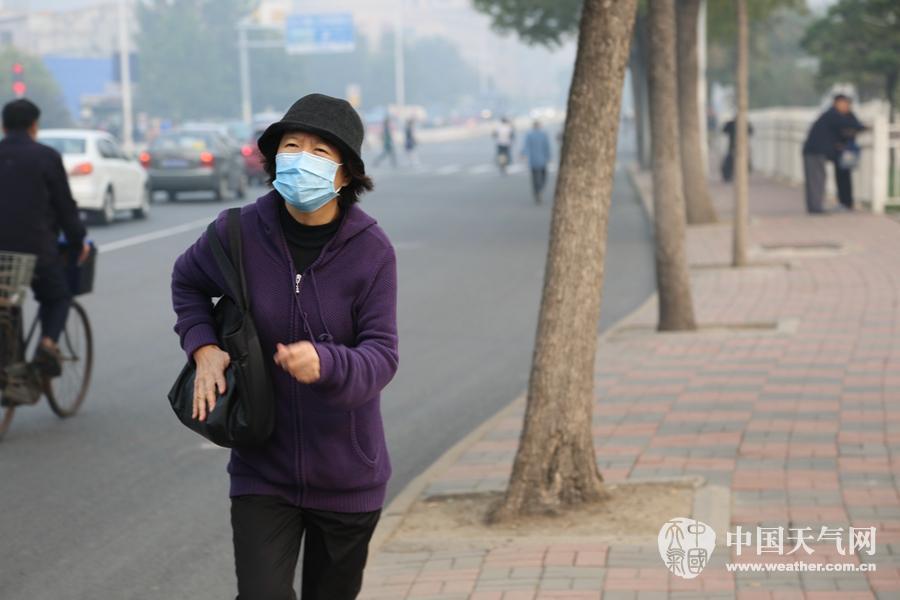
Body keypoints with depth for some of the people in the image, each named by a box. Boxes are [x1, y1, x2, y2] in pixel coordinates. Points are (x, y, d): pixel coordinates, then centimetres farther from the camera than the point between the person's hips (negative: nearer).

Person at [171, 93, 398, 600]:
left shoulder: (372, 251, -14)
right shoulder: (240, 233, -9)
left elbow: (381, 357, -17)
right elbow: (188, 282, 13)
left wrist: (324, 364, -39)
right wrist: (203, 347, -4)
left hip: (346, 476, 0)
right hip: (262, 469, 0)